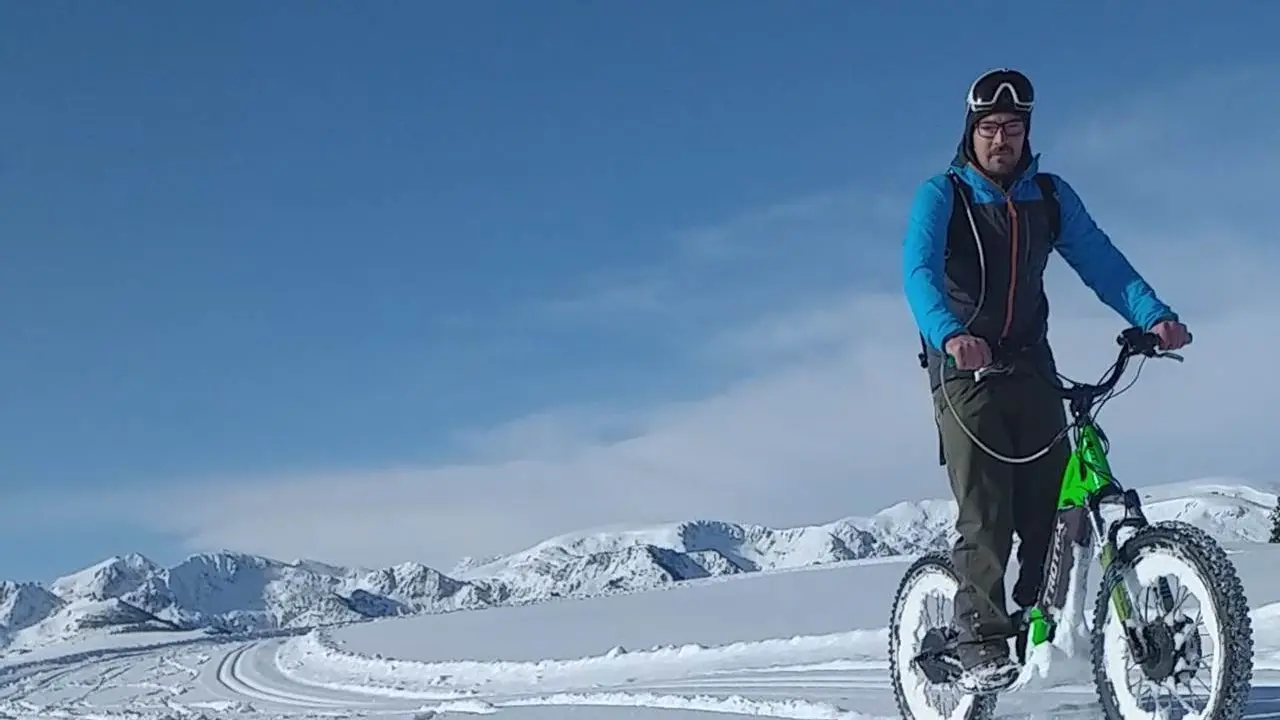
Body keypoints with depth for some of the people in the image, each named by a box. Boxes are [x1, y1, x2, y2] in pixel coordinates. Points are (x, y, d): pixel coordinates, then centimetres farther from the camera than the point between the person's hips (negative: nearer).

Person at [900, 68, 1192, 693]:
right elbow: (919, 272, -18)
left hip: (1030, 366, 4)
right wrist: (949, 335, -38)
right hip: (965, 368, -4)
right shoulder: (941, 195, -2)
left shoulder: (1051, 196, 10)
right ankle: (981, 646, -6)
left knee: (1053, 507, -3)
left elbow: (1100, 261, -1)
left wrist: (1153, 315, -19)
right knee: (985, 515, -12)